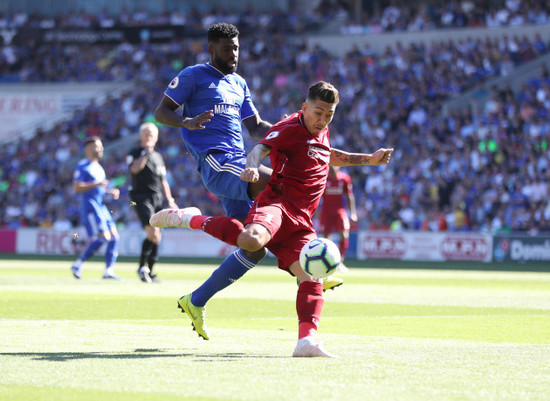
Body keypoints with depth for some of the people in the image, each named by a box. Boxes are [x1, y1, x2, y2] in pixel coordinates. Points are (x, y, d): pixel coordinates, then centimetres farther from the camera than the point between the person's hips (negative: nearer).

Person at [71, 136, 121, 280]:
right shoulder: (82, 167, -8)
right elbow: (77, 188, -18)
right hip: (89, 207, -9)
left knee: (114, 237, 0)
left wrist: (111, 191, 14)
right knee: (103, 237, -16)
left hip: (101, 206, 9)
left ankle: (109, 271, 1)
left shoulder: (98, 167, 20)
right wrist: (97, 184, -26)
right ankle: (78, 265, -6)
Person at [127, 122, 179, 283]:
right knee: (153, 233, -22)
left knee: (155, 237, 4)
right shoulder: (134, 154, 3)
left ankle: (149, 271, 12)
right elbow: (135, 168, -19)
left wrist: (169, 200, 17)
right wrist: (146, 153, -15)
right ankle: (142, 267, -11)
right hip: (141, 197, -6)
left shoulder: (158, 157, 21)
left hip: (157, 198, 6)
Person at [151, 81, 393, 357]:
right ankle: (189, 219, -19)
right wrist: (252, 167, -41)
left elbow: (329, 157, 46)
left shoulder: (322, 132, 24)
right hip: (277, 202, -8)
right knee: (252, 239, -39)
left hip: (300, 221, 8)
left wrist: (369, 160, 46)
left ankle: (306, 340, -17)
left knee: (312, 276, -9)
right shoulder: (289, 128, -3)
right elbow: (260, 149, -18)